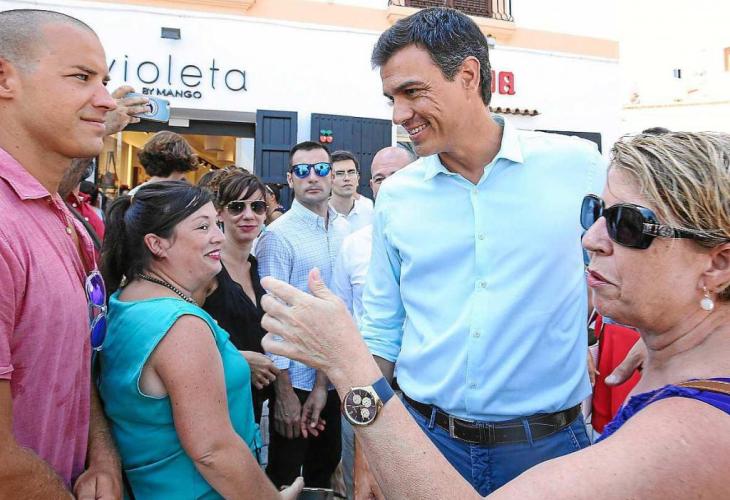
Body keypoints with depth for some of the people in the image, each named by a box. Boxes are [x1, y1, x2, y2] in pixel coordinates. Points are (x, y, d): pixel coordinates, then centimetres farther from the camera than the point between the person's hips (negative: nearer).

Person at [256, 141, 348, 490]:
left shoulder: (343, 230, 3)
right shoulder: (279, 235, -13)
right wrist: (283, 392, -13)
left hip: (335, 376, 5)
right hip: (296, 379, -5)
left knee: (325, 467, 22)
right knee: (284, 477, 12)